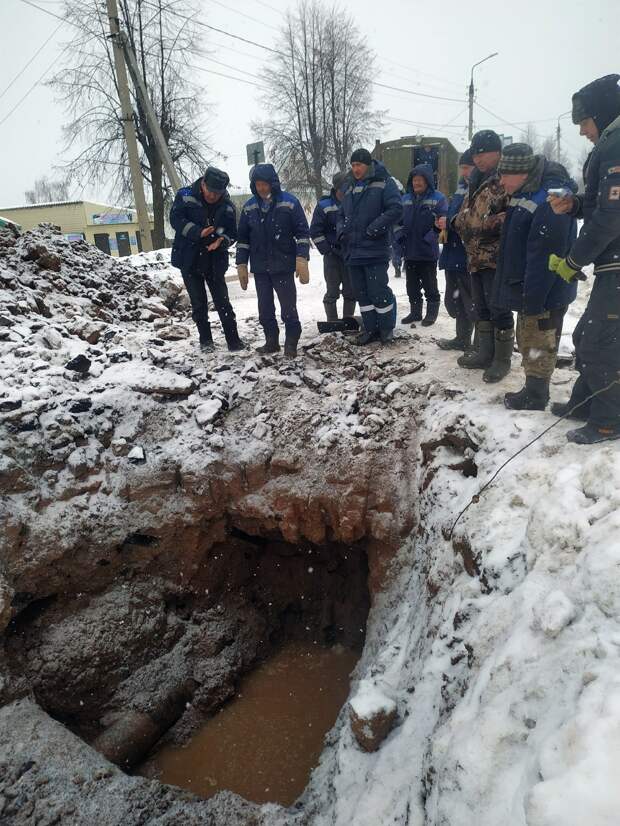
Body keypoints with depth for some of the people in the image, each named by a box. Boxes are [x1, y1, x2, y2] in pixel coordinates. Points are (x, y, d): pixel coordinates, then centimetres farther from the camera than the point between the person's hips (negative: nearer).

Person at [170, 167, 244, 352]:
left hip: (215, 261, 1)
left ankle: (234, 340, 7)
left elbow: (232, 233, -3)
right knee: (199, 303, 6)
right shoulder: (185, 196, -7)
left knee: (223, 302, 2)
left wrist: (222, 240, -26)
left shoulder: (227, 206, -3)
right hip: (190, 260, -1)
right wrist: (198, 232, -26)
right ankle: (205, 340, 18)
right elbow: (176, 219, -12)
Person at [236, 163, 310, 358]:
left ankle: (291, 343, 12)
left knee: (288, 307, 0)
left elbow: (303, 233, -6)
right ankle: (271, 341, 21)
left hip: (284, 266, -4)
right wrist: (241, 265, 6)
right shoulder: (249, 207, 5)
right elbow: (242, 238, 11)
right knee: (265, 308, 9)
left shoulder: (289, 202, -6)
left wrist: (302, 260, -15)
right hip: (260, 268, 4)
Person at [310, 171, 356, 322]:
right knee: (332, 291, -1)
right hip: (332, 254, -3)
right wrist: (327, 250, -9)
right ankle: (332, 322, 6)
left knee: (350, 290, 5)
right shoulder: (324, 206, -3)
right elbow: (315, 231, -4)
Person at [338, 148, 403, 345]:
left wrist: (374, 229, -17)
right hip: (353, 251, 7)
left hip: (375, 251, -7)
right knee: (361, 292, 10)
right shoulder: (351, 188, 18)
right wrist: (342, 231, 7)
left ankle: (386, 328, 11)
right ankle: (371, 329, 21)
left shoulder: (384, 183, -3)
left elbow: (396, 209, -15)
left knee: (378, 291, -6)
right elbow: (342, 215, 27)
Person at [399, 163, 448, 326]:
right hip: (409, 250, 5)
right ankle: (415, 312, 25)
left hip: (428, 251, -5)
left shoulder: (438, 198, -4)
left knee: (429, 284, 6)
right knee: (412, 284, 12)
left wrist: (430, 237, -23)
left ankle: (431, 313, 17)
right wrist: (399, 238, 5)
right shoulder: (405, 199, 10)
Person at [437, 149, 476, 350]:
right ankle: (462, 339, 32)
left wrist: (450, 223, -21)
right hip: (454, 254, 9)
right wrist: (442, 223, 3)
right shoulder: (461, 189, 16)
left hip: (469, 256, -9)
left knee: (472, 303, -3)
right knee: (455, 299, 18)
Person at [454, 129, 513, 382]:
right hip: (476, 257, 9)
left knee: (498, 309, -3)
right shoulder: (476, 182, 17)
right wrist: (456, 222, 8)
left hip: (496, 258, -9)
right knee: (481, 308, 15)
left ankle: (503, 359, 10)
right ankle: (486, 354, 27)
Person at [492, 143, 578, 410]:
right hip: (528, 291, 10)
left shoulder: (550, 199, -23)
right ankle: (533, 391, 32)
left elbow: (544, 257, -27)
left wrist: (533, 302, -26)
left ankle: (534, 398, 15)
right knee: (527, 341, 19)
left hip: (545, 295, -10)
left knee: (538, 346, 1)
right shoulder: (525, 194, 10)